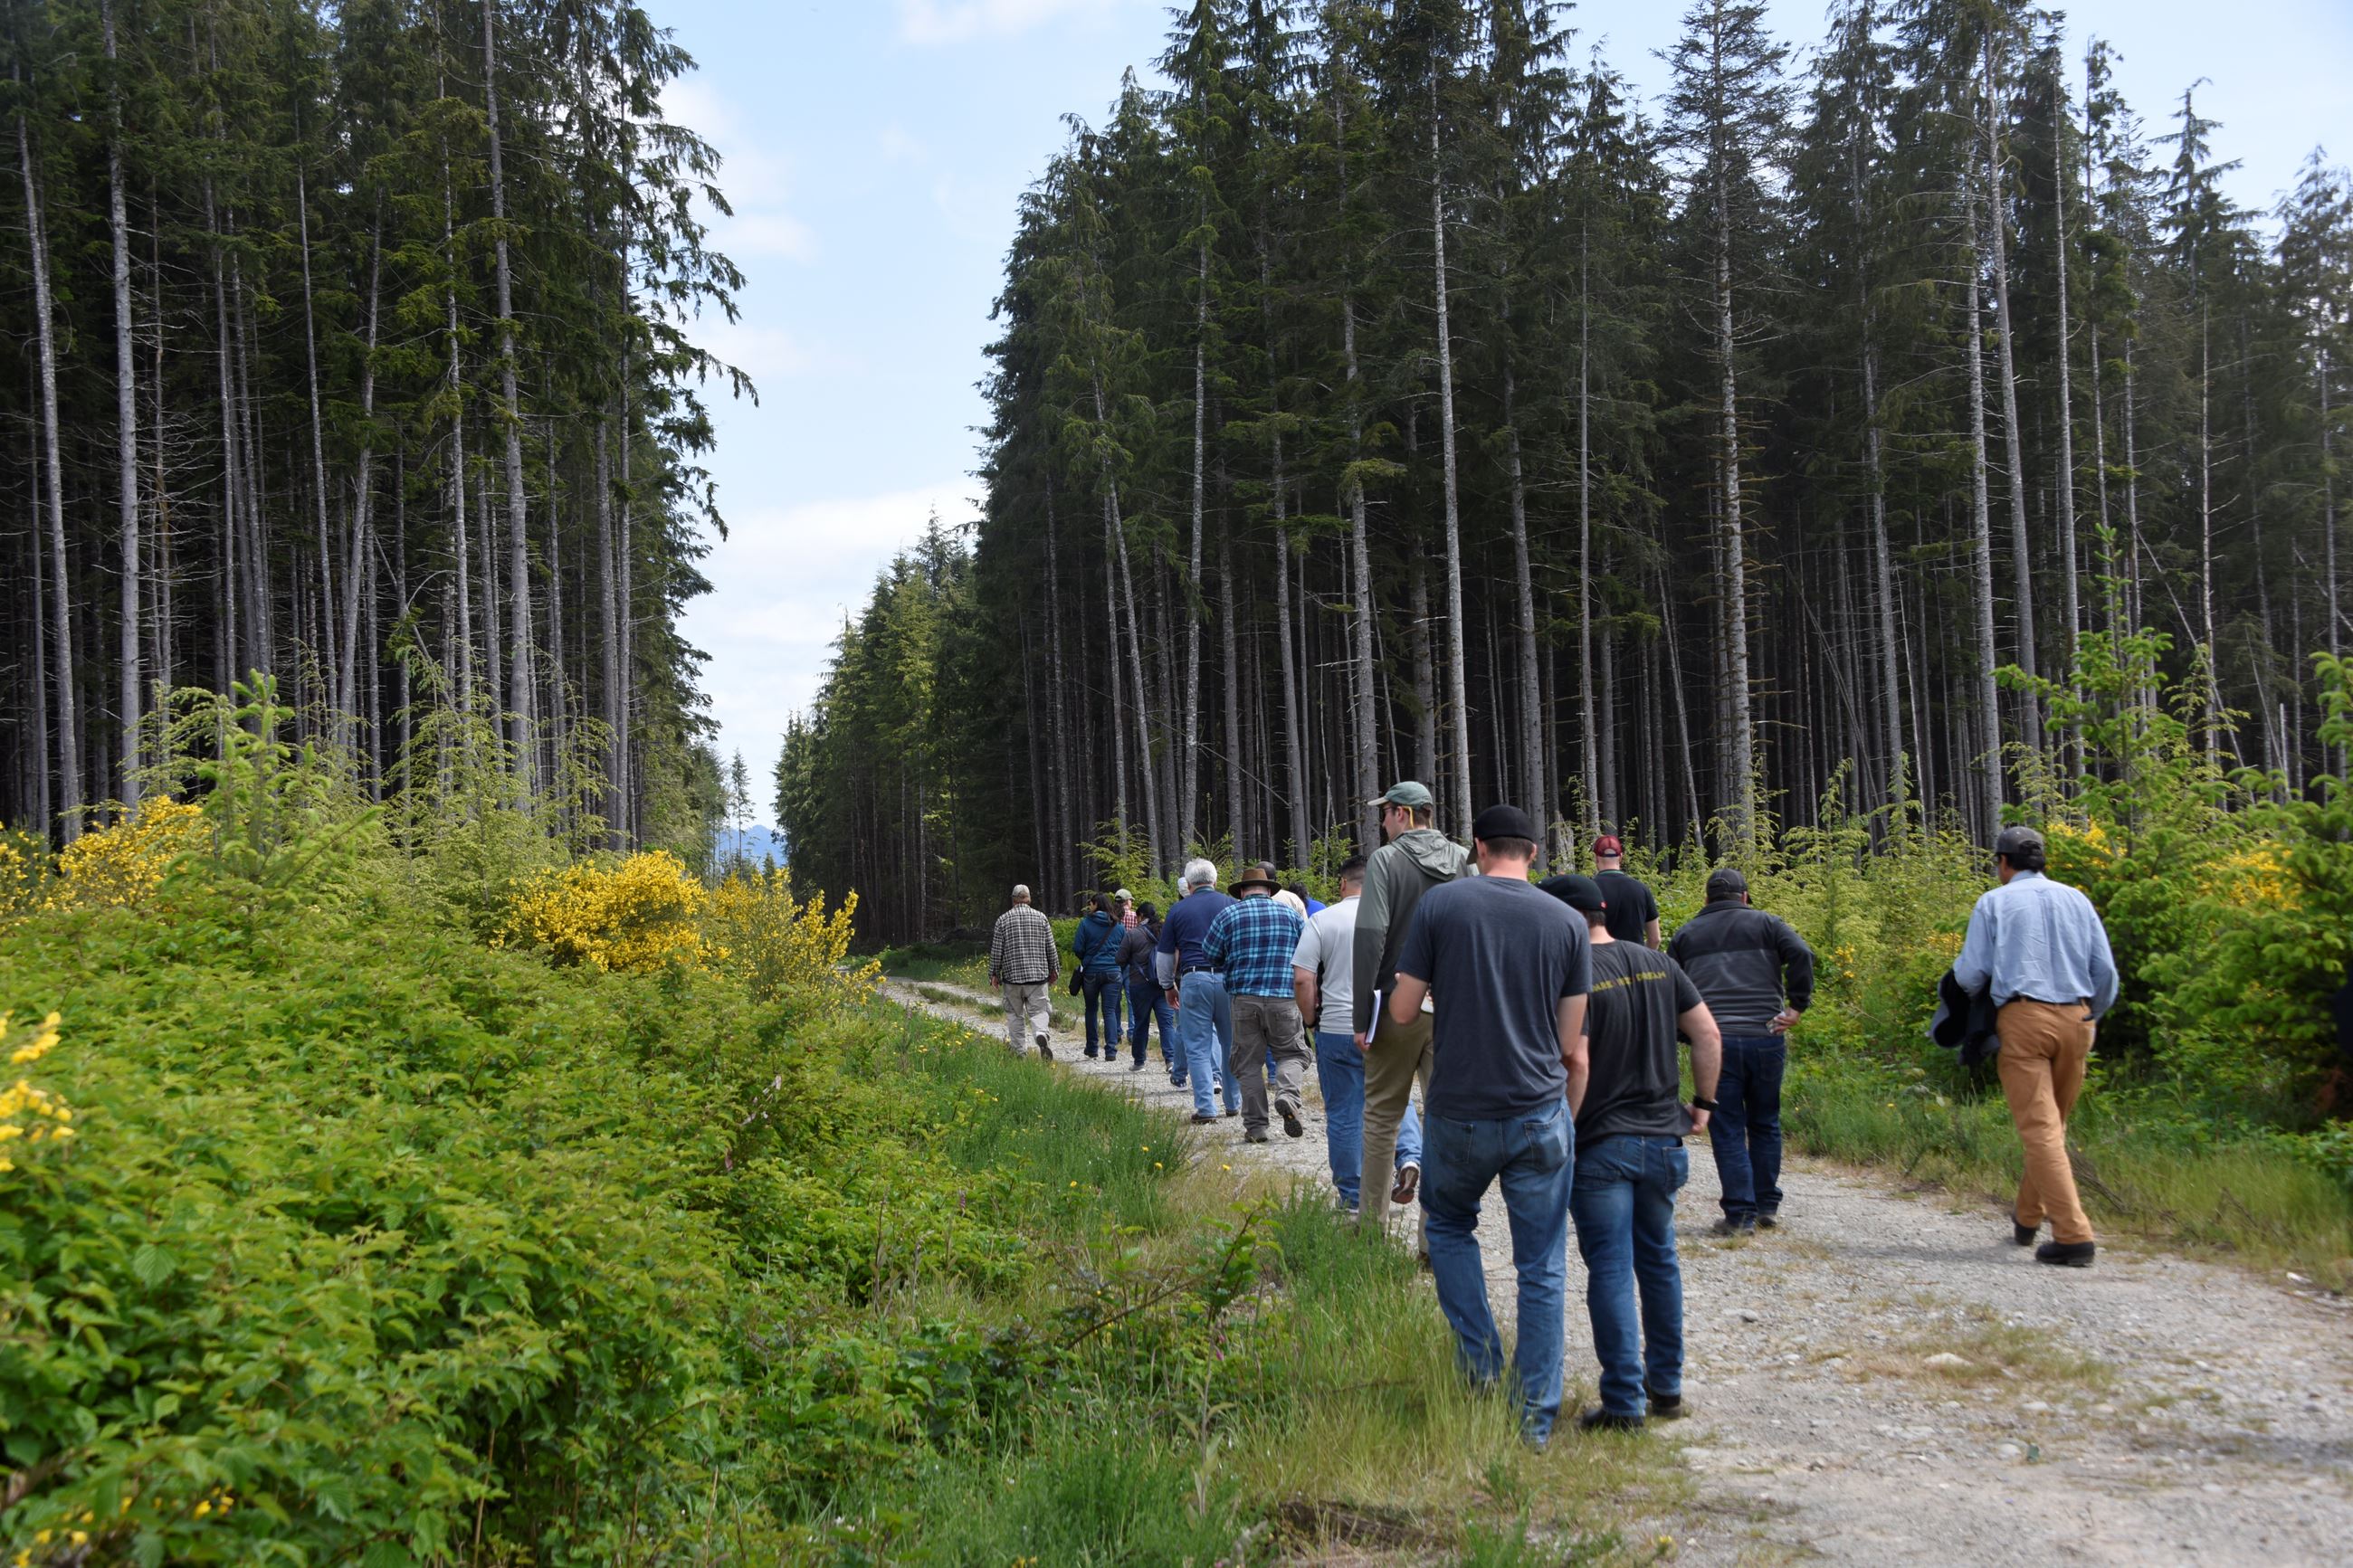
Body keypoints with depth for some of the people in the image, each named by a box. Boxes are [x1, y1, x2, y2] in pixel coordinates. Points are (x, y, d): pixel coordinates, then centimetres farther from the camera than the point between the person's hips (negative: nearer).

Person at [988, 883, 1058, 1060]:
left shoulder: (1003, 919, 1)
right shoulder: (1041, 917, 3)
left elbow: (996, 951, 1)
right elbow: (1051, 948, 5)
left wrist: (994, 974, 9)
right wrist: (1054, 970, 16)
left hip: (1012, 975, 0)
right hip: (1038, 975, 0)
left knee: (1014, 1015, 11)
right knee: (1039, 1012, 1)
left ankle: (1017, 1052, 12)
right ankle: (1041, 1034, -28)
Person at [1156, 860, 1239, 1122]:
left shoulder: (1178, 910, 7)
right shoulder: (1231, 905, 8)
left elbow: (1164, 956, 12)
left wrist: (1168, 986, 25)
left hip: (1193, 980, -1)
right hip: (1228, 979, 1)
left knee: (1197, 1047, 3)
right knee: (1231, 1044, 12)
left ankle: (1206, 1108, 0)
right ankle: (1234, 1103, 19)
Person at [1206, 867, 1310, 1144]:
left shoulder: (1228, 915, 4)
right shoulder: (1289, 913, 7)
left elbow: (1210, 955, 7)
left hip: (1244, 999, 0)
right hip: (1284, 997, 0)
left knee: (1249, 1063, 6)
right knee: (1291, 1053, 11)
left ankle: (1255, 1126, 4)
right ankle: (1287, 1095, -16)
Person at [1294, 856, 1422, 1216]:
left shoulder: (1321, 921, -4)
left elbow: (1302, 979, -9)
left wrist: (1312, 1018, 6)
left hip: (1338, 1031, -1)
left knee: (1343, 1116, 7)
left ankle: (1352, 1200, 13)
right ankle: (1411, 1156, -3)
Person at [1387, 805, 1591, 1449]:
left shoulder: (1440, 903, -4)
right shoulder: (1567, 924, 1)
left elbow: (1401, 1013, -3)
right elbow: (1572, 1048, 2)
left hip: (1458, 1116, -1)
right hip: (1541, 1117, 1)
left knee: (1448, 1225, 25)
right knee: (1541, 1270, 9)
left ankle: (1480, 1360, 16)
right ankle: (1536, 1417, 13)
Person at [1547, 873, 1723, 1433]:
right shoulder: (1658, 964, 6)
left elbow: (1574, 1067, -21)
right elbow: (1707, 1034, 6)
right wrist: (1704, 1100, 15)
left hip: (1601, 1146, -6)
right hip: (1663, 1140, 6)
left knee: (1610, 1270, -1)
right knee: (1658, 1260, 19)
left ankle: (1624, 1402, -1)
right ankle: (1666, 1386, 27)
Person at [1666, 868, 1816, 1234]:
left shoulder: (1686, 933, 16)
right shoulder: (1766, 923, 11)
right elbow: (1801, 954, -7)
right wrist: (1797, 1006, -4)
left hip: (1713, 1040, 0)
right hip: (1765, 1036, 1)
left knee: (1727, 1130, 2)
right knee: (1765, 1124, 15)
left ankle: (1739, 1214, -2)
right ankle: (1767, 1206, 20)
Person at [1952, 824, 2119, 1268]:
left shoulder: (1995, 903, 2)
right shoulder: (2076, 900, 12)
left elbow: (1970, 974, 0)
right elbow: (2105, 969, 11)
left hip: (2022, 1018, -4)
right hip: (2075, 1018, 5)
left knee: (2039, 1127, -6)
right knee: (2053, 1124, 17)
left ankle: (2074, 1235, -14)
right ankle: (2027, 1219, 29)